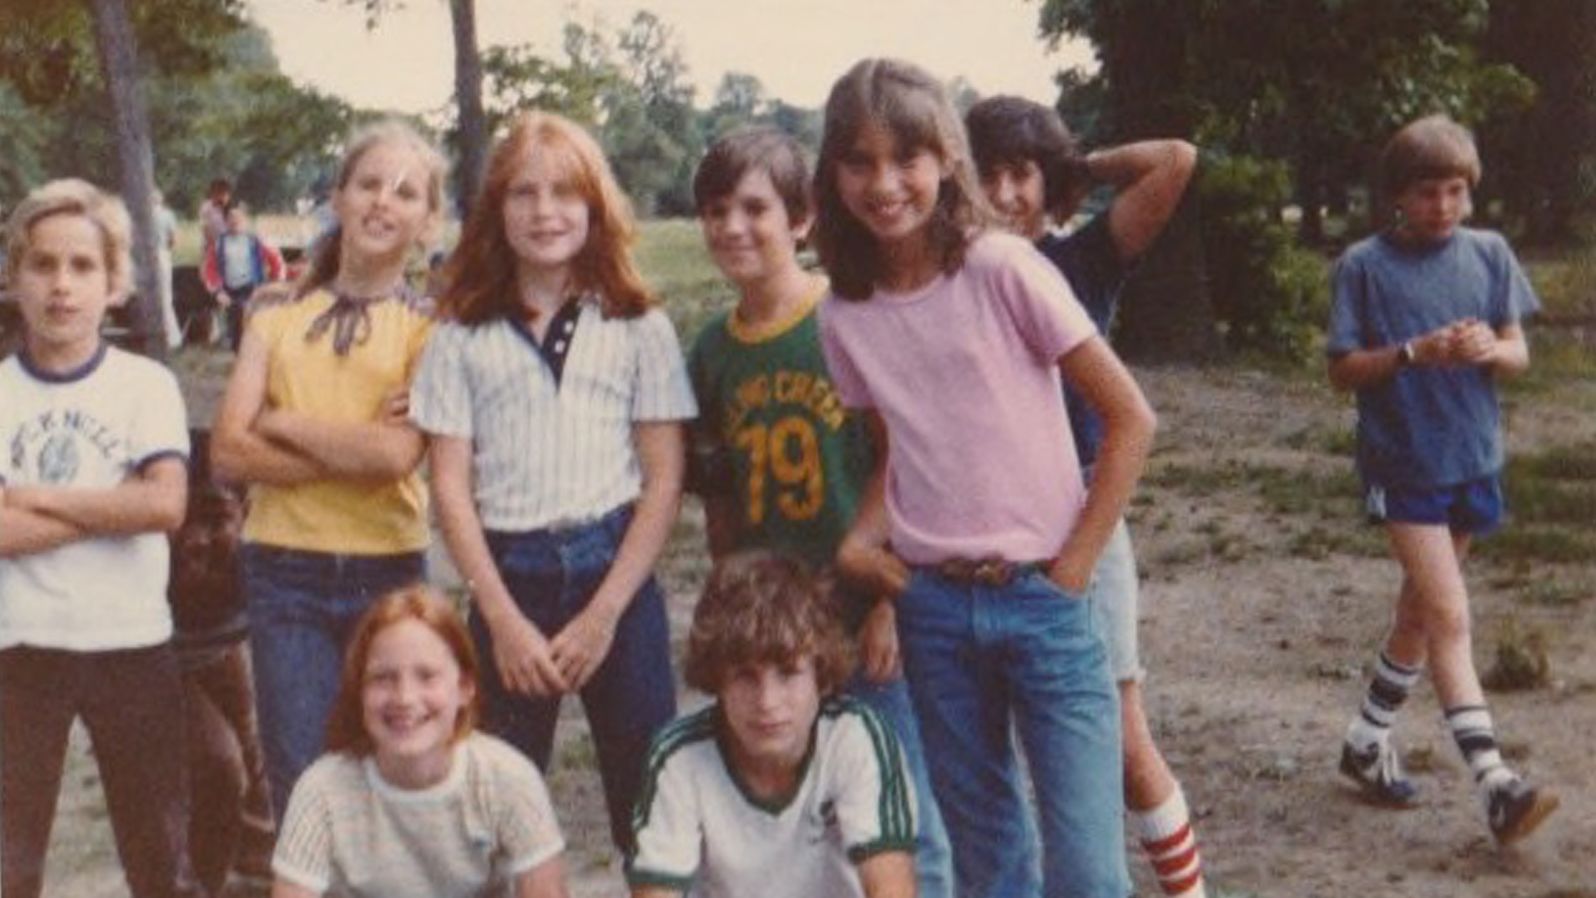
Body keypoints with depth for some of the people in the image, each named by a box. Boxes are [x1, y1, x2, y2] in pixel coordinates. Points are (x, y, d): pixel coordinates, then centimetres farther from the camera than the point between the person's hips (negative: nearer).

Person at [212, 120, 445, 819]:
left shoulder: (428, 328, 0)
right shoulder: (277, 319, 8)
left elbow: (398, 453, -17)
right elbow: (228, 452, -4)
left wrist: (281, 424, -7)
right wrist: (357, 451, -13)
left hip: (389, 573, -1)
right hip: (286, 576, 2)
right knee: (299, 786, 3)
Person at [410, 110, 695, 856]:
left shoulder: (638, 328, 3)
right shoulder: (462, 337, 5)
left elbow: (663, 480, 0)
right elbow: (451, 485, 2)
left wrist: (605, 612, -8)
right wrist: (503, 619, -7)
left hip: (614, 572, -1)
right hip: (507, 576, 1)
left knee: (648, 795, 3)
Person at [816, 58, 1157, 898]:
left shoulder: (1002, 270, -11)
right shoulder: (845, 315, 3)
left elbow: (1129, 418, -8)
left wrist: (1072, 569, -8)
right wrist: (863, 537, -3)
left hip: (1041, 598, -4)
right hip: (932, 606, 4)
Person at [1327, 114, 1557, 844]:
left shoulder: (1489, 254, 3)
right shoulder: (1364, 266, -7)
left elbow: (1519, 356, 4)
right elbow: (1342, 371, -7)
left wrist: (1490, 349, -19)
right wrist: (1415, 352, -23)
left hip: (1473, 458, 5)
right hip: (1403, 465, -4)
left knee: (1421, 609, 15)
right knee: (1450, 618, -11)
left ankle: (1366, 742, 32)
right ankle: (1496, 786, -15)